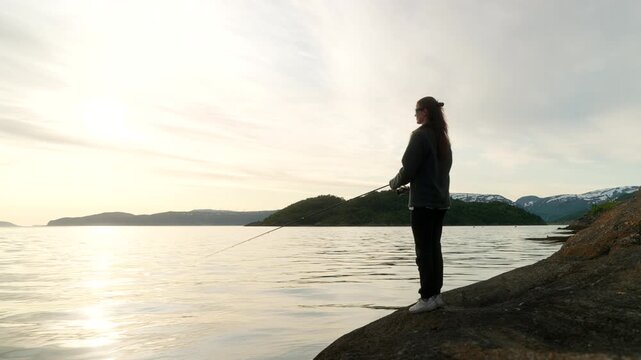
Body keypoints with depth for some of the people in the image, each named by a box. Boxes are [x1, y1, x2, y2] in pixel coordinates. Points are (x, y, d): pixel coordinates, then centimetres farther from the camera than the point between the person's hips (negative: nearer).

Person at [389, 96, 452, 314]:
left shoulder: (420, 135, -10)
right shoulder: (443, 138, 15)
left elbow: (409, 167, -15)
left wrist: (395, 183, 5)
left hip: (423, 200, -8)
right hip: (441, 200, 8)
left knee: (424, 250, -4)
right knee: (434, 247, 11)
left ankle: (427, 297, 0)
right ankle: (436, 294, 15)